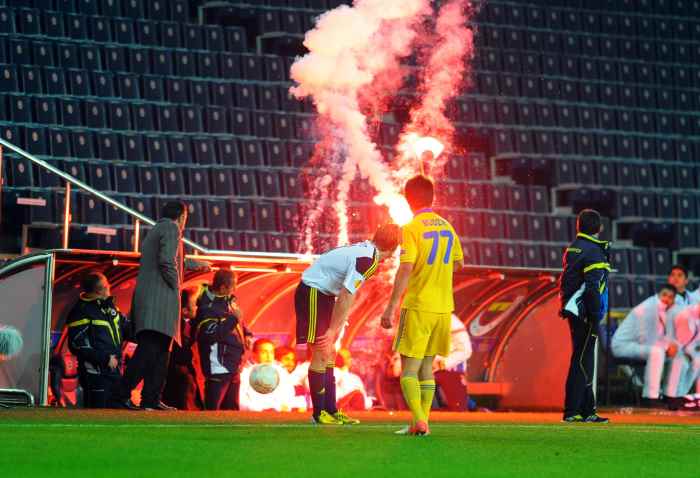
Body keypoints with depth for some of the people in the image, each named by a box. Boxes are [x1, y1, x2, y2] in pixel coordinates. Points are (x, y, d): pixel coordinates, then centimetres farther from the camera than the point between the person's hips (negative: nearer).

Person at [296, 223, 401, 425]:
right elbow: (346, 297, -25)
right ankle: (319, 413, -1)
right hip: (313, 293, -10)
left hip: (323, 292, 10)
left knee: (329, 355, 12)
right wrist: (333, 329, -21)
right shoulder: (367, 260, -23)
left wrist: (336, 326, 16)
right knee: (321, 355, -7)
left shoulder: (365, 249, 6)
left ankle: (331, 410, 16)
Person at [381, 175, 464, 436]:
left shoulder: (412, 228, -11)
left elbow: (405, 269, -18)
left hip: (418, 306, -6)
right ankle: (422, 422, 10)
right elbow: (459, 263, 18)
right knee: (426, 367, 14)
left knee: (409, 368, -3)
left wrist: (391, 307, -16)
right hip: (443, 307, 6)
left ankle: (419, 420, -18)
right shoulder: (446, 226, 8)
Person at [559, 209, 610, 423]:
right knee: (582, 361, -7)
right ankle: (571, 411, -9)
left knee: (584, 360, 13)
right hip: (586, 314, -9)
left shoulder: (572, 249, 14)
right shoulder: (593, 251, -13)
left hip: (573, 311, 9)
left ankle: (588, 411, 18)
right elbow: (592, 287, -19)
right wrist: (596, 317, -18)